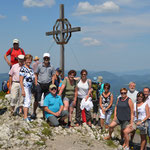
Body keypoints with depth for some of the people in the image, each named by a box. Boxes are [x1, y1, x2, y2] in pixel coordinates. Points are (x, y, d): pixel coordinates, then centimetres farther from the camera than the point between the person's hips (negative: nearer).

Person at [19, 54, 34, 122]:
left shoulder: (31, 69, 12)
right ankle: (25, 117, -11)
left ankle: (26, 115, 18)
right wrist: (22, 90, -18)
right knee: (27, 101, -12)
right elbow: (21, 80, -14)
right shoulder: (23, 69, -12)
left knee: (28, 101, 10)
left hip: (30, 87, 8)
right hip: (25, 87, -8)